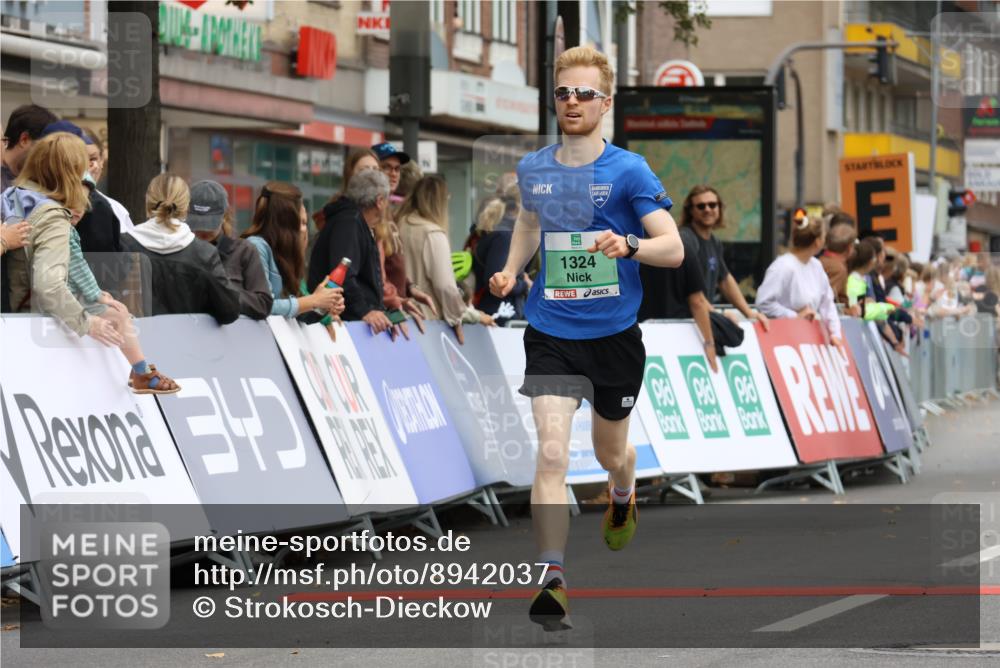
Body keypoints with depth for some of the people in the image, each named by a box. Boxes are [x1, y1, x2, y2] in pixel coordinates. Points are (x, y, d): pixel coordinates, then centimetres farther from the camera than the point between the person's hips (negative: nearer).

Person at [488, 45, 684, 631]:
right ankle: (553, 582, -20)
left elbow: (674, 248, -16)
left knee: (611, 449, 20)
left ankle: (622, 500, 58)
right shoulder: (533, 170, 3)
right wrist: (512, 269, 9)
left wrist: (630, 245, -36)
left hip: (615, 334, -1)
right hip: (550, 334, 1)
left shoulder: (628, 171, -10)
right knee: (552, 453, -16)